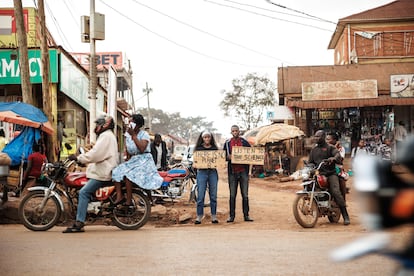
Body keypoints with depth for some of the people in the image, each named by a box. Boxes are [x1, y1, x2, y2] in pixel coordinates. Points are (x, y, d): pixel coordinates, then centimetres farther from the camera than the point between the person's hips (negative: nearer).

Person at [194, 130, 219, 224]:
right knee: (201, 195, -4)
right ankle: (199, 216, 2)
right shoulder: (199, 148, 8)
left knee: (213, 195, 3)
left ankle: (214, 216, 10)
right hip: (202, 172, -1)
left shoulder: (215, 148, 12)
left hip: (213, 172, 1)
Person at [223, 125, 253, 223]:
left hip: (243, 171, 0)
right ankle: (232, 216, 7)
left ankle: (246, 215, 8)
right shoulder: (227, 143, 8)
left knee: (245, 195, 2)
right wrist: (228, 157, -12)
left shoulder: (244, 142, 6)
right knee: (232, 195, 2)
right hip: (232, 172, 0)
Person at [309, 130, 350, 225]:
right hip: (319, 174, 5)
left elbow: (338, 155, -15)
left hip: (331, 173, -5)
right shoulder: (314, 149, 19)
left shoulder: (330, 147, 3)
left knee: (336, 192, -21)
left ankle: (345, 216, -18)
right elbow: (311, 162, 25)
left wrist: (334, 158, -38)